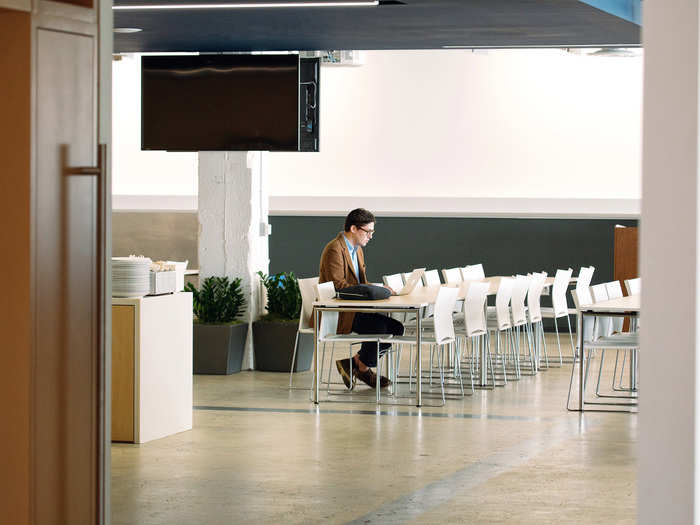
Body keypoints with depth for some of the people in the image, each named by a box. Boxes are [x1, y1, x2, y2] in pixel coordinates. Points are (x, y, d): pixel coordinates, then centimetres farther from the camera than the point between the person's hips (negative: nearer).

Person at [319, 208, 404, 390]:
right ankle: (362, 366, -6)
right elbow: (339, 286, -24)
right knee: (378, 325, -28)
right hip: (335, 314, -9)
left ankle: (357, 362, 1)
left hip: (354, 308, 10)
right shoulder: (334, 249, -15)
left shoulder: (357, 250, 17)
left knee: (395, 326, -7)